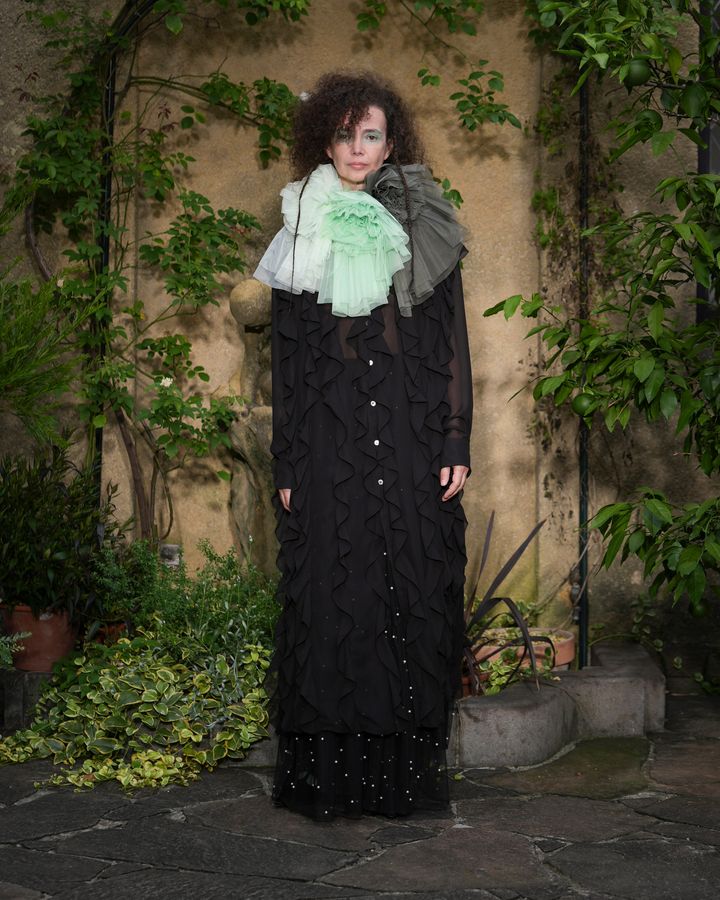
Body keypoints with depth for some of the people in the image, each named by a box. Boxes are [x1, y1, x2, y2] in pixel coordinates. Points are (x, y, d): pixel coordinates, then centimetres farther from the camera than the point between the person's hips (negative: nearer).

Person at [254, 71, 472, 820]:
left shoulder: (424, 231, 8)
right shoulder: (302, 238, 9)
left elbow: (452, 343, 6)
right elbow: (288, 360, 8)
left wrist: (457, 444, -3)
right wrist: (287, 466, 3)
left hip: (412, 443, 0)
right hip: (330, 447, 0)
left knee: (412, 597, 0)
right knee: (332, 599, -1)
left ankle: (407, 770, 9)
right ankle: (328, 774, 7)